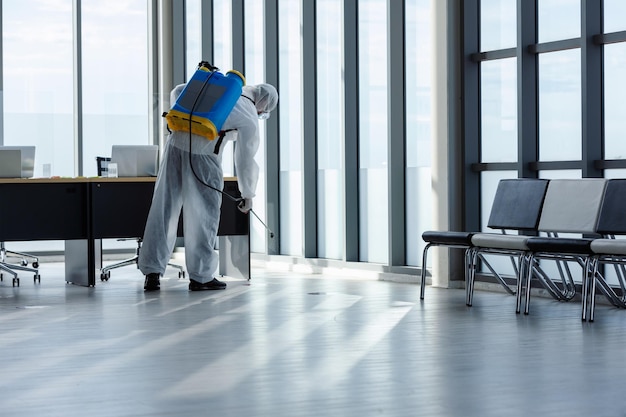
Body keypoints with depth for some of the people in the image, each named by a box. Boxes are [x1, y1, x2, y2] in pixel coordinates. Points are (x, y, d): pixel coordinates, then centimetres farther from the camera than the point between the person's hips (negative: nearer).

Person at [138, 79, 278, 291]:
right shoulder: (249, 119, 3)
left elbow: (178, 92, 19)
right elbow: (245, 160, 5)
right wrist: (248, 195, 17)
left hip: (176, 143, 5)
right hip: (202, 156, -5)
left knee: (163, 210, 6)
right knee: (204, 216, 8)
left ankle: (152, 273, 6)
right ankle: (200, 276, 12)